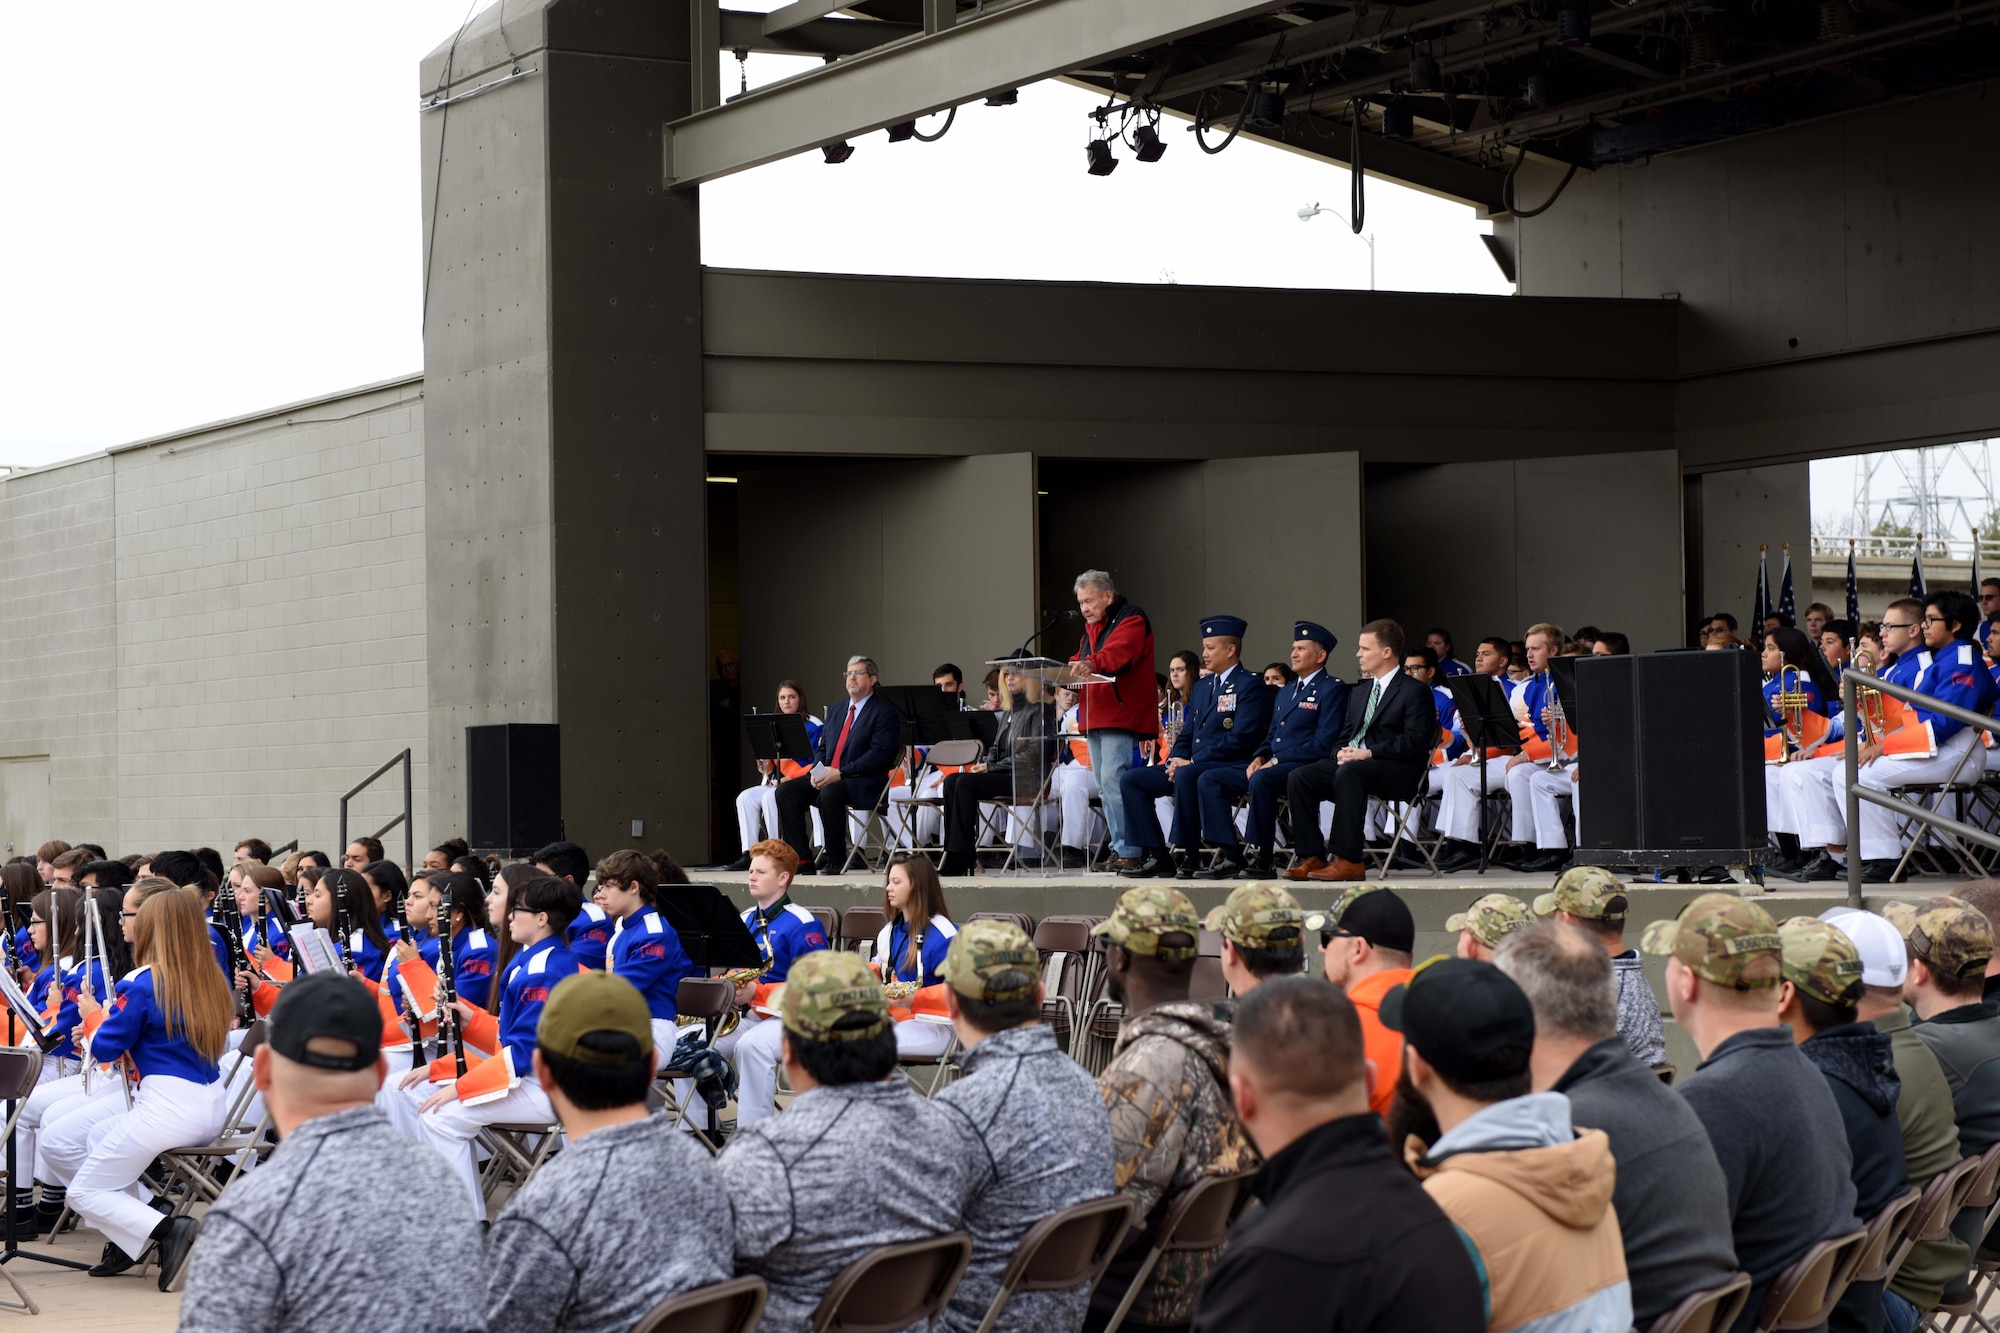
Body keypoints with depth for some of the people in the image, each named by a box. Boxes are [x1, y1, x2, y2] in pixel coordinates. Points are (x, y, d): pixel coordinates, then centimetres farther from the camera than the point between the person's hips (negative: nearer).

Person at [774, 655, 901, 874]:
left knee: (829, 793, -37)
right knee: (786, 789, -13)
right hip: (826, 777, 8)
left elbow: (880, 754, -14)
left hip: (863, 784, -8)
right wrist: (817, 771, -2)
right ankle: (802, 860, -15)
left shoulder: (884, 712, -3)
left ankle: (836, 860, -23)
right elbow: (823, 747, 21)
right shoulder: (836, 711, 22)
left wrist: (840, 773, -21)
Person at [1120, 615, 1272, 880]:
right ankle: (1156, 855, -8)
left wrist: (1190, 762, -18)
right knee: (1132, 779, -3)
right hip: (1192, 766, 9)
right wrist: (1177, 759, 0)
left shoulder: (1251, 687, -6)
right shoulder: (1202, 687, 21)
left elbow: (1240, 739, -16)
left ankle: (1184, 855, -30)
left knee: (1187, 776, -38)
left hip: (1230, 768, -9)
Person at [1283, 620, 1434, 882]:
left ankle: (1348, 860, -37)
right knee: (1300, 778, -14)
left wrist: (1368, 753, -20)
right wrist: (1341, 752, -3)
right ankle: (1312, 858, -15)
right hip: (1351, 763, 8)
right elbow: (1345, 736, 23)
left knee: (1349, 773, -37)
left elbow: (1415, 743, -14)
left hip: (1396, 772, -8)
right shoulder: (1360, 693, 23)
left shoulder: (1415, 692, -3)